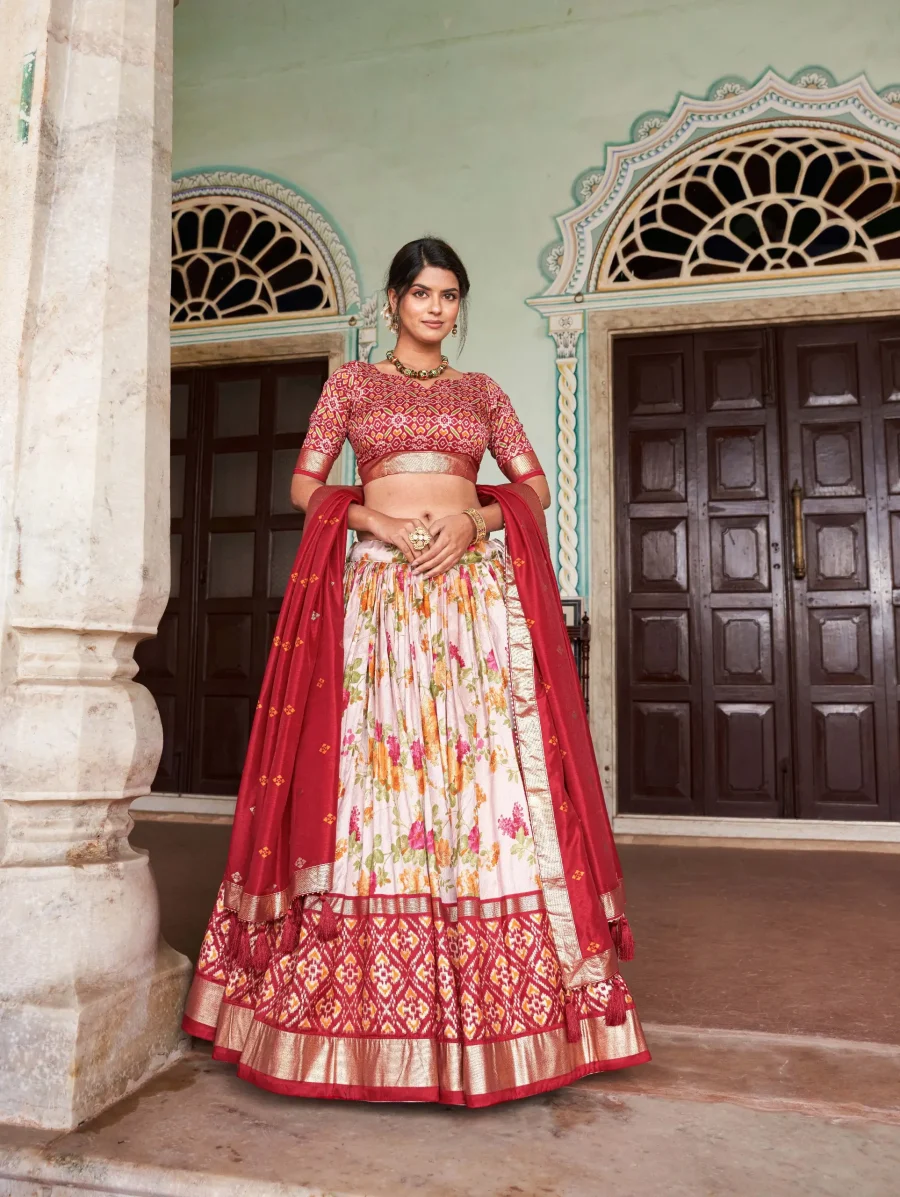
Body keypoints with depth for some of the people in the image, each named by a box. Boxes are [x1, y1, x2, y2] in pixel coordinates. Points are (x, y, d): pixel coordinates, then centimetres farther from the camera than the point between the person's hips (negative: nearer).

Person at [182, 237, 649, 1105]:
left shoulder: (482, 391, 19)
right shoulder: (353, 382, 15)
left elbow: (534, 486, 12)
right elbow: (304, 485, 7)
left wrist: (474, 520, -7)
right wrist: (378, 522, -9)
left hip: (477, 589, 2)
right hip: (379, 587, -1)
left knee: (487, 771, -4)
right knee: (377, 771, -6)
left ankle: (497, 1001, 6)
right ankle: (369, 1008, 5)